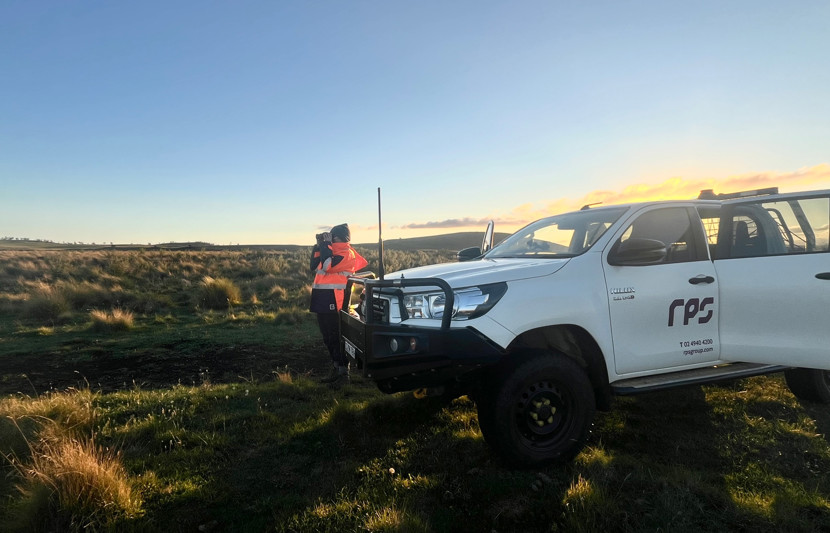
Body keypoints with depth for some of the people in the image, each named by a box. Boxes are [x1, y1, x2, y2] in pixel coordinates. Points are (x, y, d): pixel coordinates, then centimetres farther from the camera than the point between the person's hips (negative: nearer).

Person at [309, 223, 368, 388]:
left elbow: (328, 266, -25)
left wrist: (326, 245, -13)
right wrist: (319, 245, 6)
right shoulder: (331, 251, 18)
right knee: (328, 338, 14)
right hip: (323, 300, 9)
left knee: (336, 337, -5)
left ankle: (344, 373, 2)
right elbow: (314, 267, 14)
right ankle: (336, 368, 25)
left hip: (334, 302, -9)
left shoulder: (347, 253, -9)